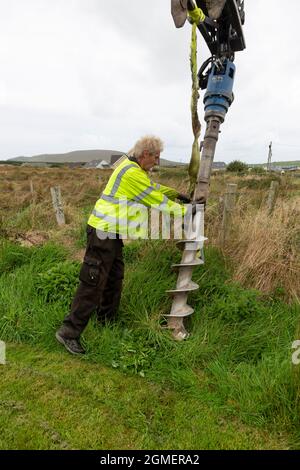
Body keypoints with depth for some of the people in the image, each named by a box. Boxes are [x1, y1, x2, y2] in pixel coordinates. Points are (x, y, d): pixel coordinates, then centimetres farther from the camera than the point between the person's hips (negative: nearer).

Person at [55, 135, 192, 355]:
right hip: (104, 232, -10)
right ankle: (69, 331, 2)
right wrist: (184, 211, -1)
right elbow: (157, 200, -13)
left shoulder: (133, 166, 13)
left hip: (112, 232, 10)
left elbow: (154, 187, 27)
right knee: (93, 283, -7)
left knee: (114, 279, 17)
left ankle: (106, 320, 32)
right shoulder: (133, 173, -18)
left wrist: (176, 194, 23)